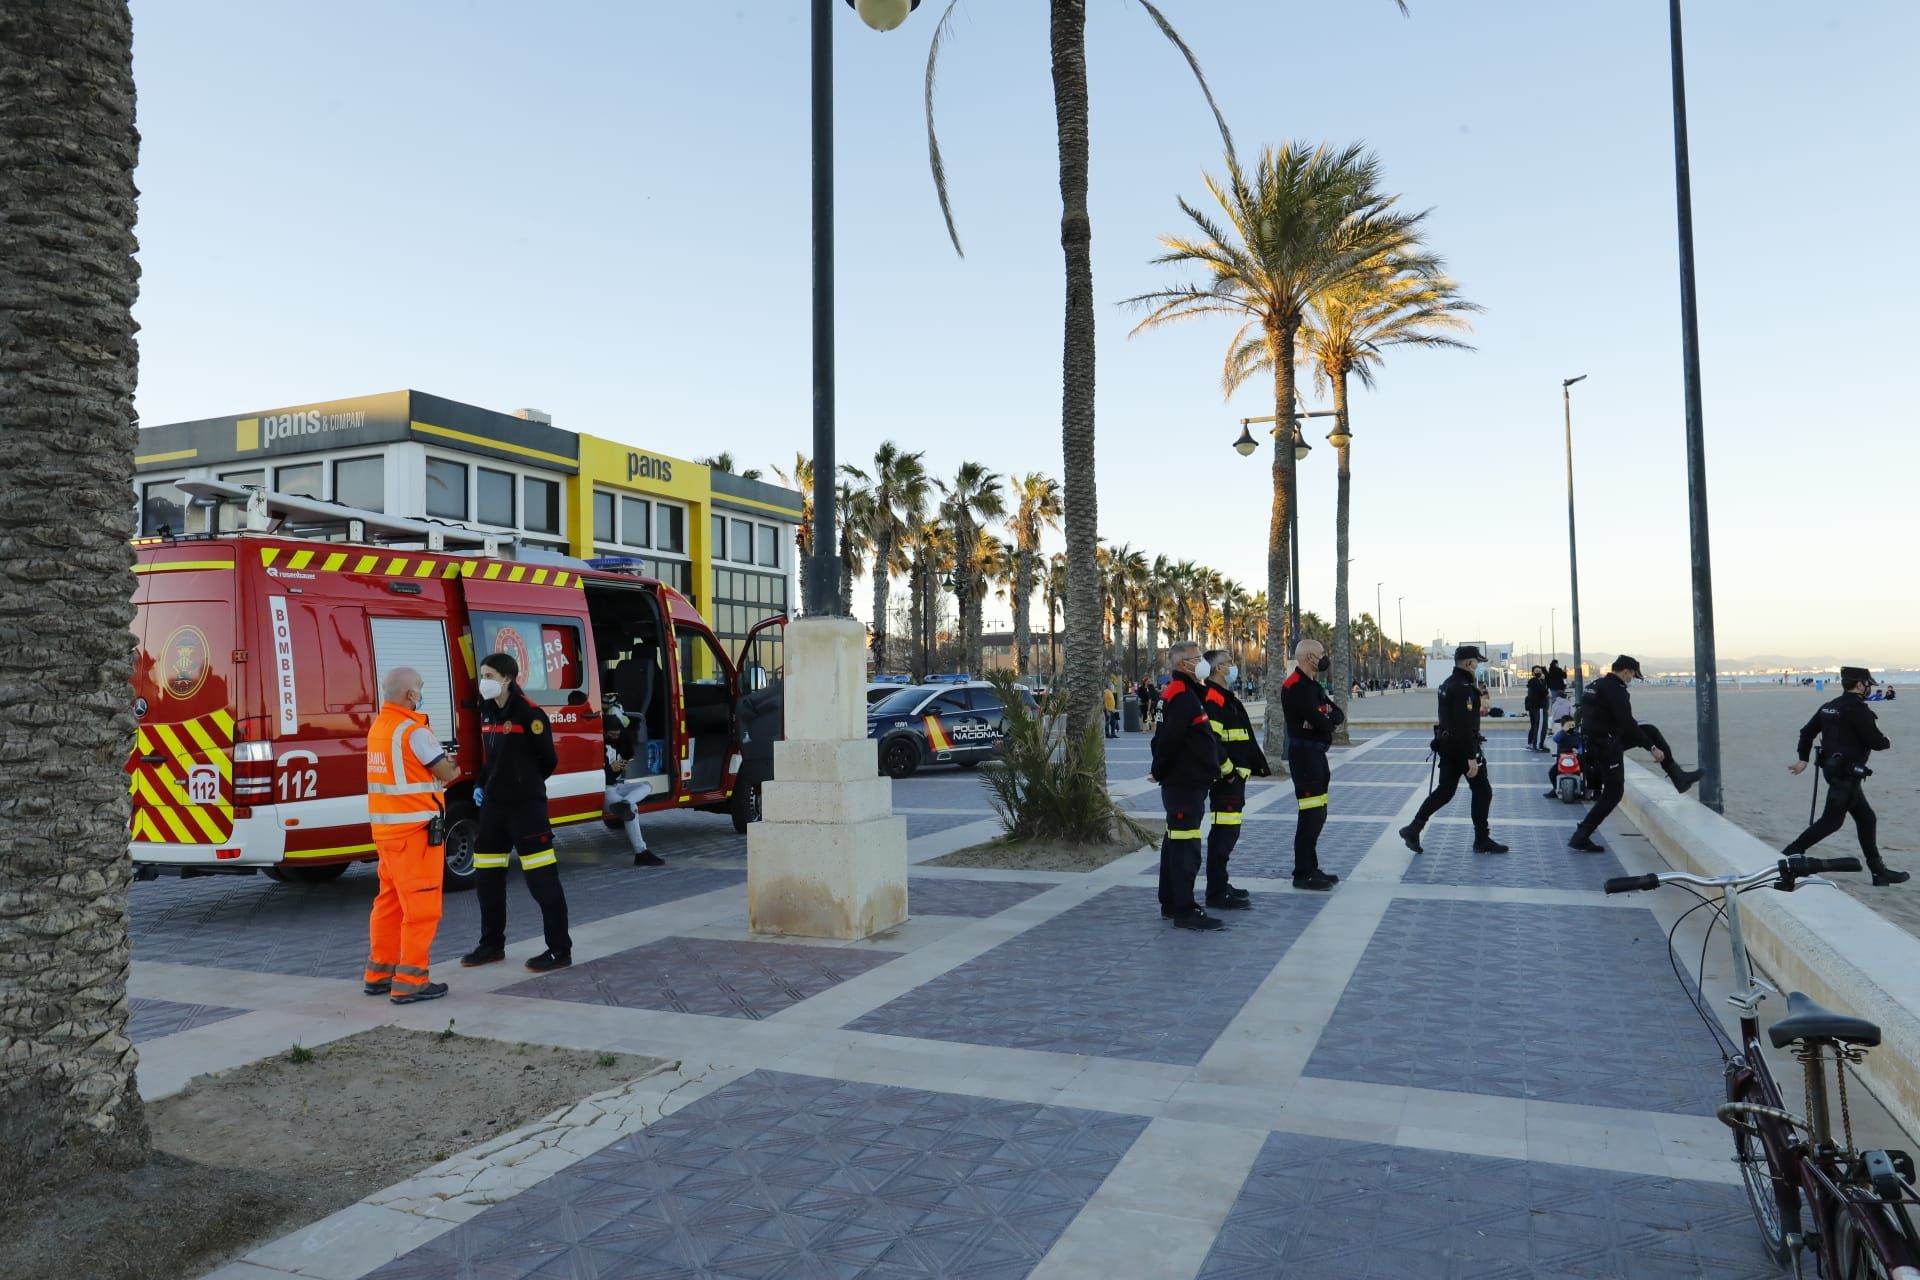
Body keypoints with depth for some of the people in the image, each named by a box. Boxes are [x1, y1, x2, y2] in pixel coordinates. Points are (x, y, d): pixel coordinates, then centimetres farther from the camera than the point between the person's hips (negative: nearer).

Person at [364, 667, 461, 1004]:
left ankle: (379, 973, 25)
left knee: (389, 901, 17)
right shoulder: (414, 731, -16)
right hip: (415, 829, -9)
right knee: (421, 907, -3)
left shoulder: (378, 727, 12)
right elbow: (447, 773, -8)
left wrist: (442, 765, 5)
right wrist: (455, 769, 13)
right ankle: (409, 982, -2)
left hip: (385, 827, 9)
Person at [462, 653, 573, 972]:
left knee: (542, 879, -6)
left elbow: (548, 760, -9)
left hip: (526, 804, -8)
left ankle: (560, 951, 1)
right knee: (486, 878, 14)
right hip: (493, 803, 8)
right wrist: (482, 785, 9)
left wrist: (525, 784, 4)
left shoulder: (529, 713, -13)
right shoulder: (487, 712, 12)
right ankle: (492, 945, 29)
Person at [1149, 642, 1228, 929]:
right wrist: (1159, 772, -11)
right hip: (1184, 784, -11)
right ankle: (1185, 911, -5)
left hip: (1188, 783, 11)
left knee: (1175, 843, 16)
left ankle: (1170, 903, 25)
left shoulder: (1188, 692, 17)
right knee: (1185, 847, -8)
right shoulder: (1181, 695, -17)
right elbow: (1168, 739, -23)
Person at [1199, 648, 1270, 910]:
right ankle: (1216, 893, -4)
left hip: (1235, 776, 11)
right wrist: (1227, 771, -23)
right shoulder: (1213, 698, -14)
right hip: (1226, 779, -11)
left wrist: (1258, 764, 23)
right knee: (1224, 832, -8)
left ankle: (1220, 884, 25)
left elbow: (1243, 739, 26)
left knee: (1228, 831, 16)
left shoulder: (1227, 698, 20)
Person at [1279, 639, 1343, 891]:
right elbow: (1321, 722, -23)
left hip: (1317, 753, 10)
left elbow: (1339, 716, 9)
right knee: (1310, 815, -8)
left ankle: (1311, 868, 24)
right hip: (1304, 753, -10)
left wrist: (1325, 718, -12)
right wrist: (1329, 720, -1)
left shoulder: (1312, 685, 17)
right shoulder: (1295, 686, -16)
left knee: (1318, 814, 15)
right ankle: (1302, 874, -3)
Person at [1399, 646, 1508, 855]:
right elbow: (1465, 725, -25)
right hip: (1463, 747, -9)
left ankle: (1413, 829, 5)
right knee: (1482, 791, 4)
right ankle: (1482, 840, 12)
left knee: (1444, 791, 11)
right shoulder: (1464, 687, -20)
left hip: (1447, 745, 9)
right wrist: (1471, 757, -26)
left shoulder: (1447, 684, 11)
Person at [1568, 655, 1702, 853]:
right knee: (1613, 793, -1)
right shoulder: (1615, 690, -19)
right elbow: (1627, 724, -22)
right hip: (1607, 745, -10)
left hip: (1592, 742, 10)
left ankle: (1677, 776, 21)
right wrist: (1652, 748, -15)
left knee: (1651, 731, 17)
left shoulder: (1595, 686, 11)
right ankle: (1581, 837, -2)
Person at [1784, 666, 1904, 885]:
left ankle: (1878, 871, 18)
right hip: (1847, 773, -10)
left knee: (1866, 818, 14)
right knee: (1832, 820, -5)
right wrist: (1886, 743, 8)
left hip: (1833, 768, 10)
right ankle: (1790, 854, -5)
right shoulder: (1857, 709, -16)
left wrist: (1803, 759, 22)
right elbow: (1875, 741, -15)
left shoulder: (1829, 707, 11)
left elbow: (1807, 732, 15)